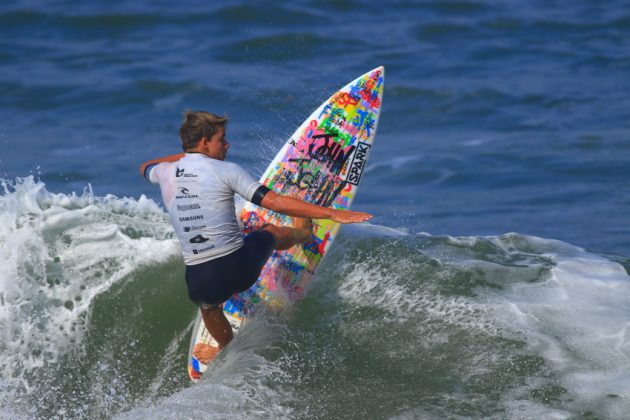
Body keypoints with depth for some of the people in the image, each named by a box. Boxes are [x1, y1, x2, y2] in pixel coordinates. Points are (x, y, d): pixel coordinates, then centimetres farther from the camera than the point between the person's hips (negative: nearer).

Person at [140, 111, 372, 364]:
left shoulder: (165, 173, 4)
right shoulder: (225, 171, -9)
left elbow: (145, 168, 31)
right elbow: (276, 202, -15)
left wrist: (186, 155, 42)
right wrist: (331, 214, -14)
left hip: (199, 281, 2)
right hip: (241, 267, -2)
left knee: (208, 305, 40)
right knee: (271, 231, 31)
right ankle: (304, 233, 63)